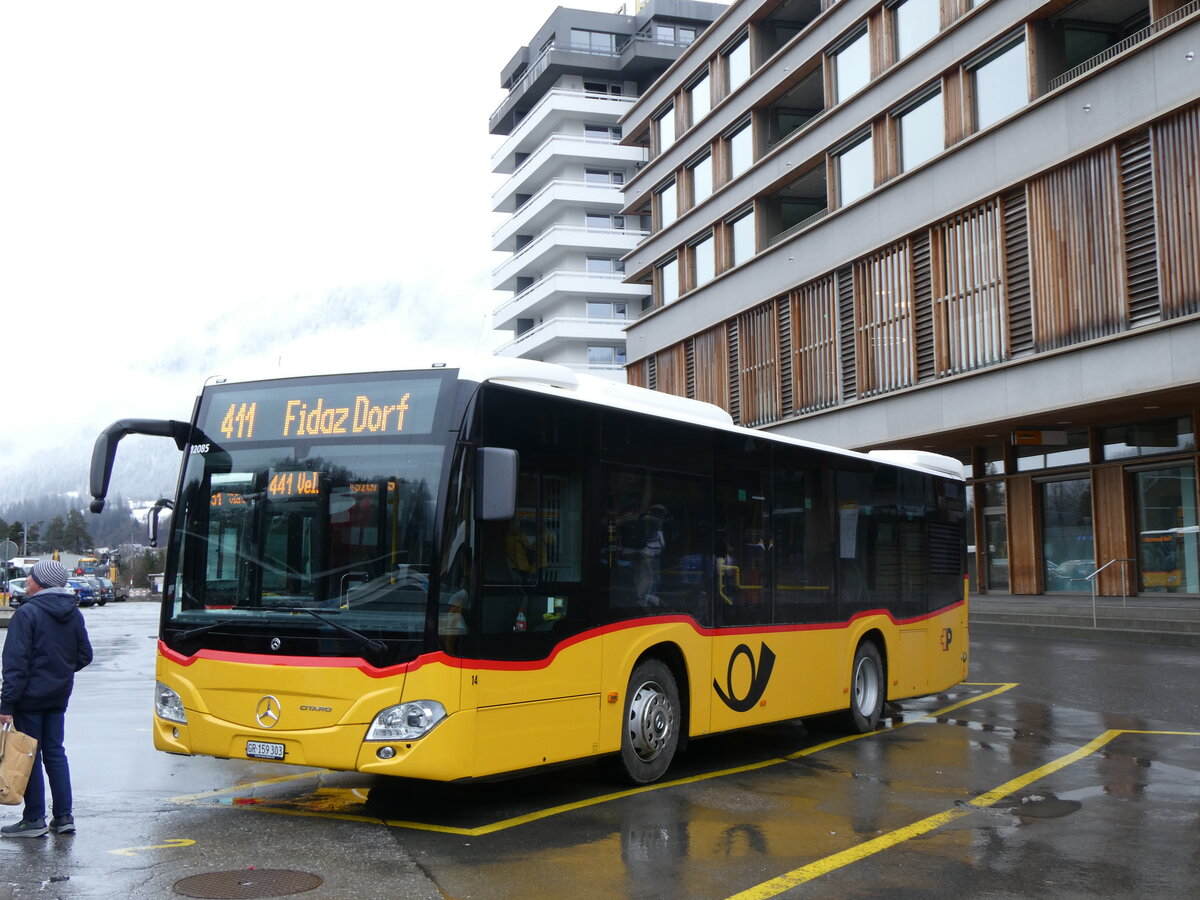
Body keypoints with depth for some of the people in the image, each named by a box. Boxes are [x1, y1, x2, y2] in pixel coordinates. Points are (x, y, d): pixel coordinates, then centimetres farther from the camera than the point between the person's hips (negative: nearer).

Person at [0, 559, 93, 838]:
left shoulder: (27, 613, -15)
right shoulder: (74, 614, 6)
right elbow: (84, 656, 11)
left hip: (30, 697, -6)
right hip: (58, 697, 7)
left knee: (29, 756, 2)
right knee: (55, 753, 13)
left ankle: (34, 820, 6)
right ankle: (63, 817, 13)